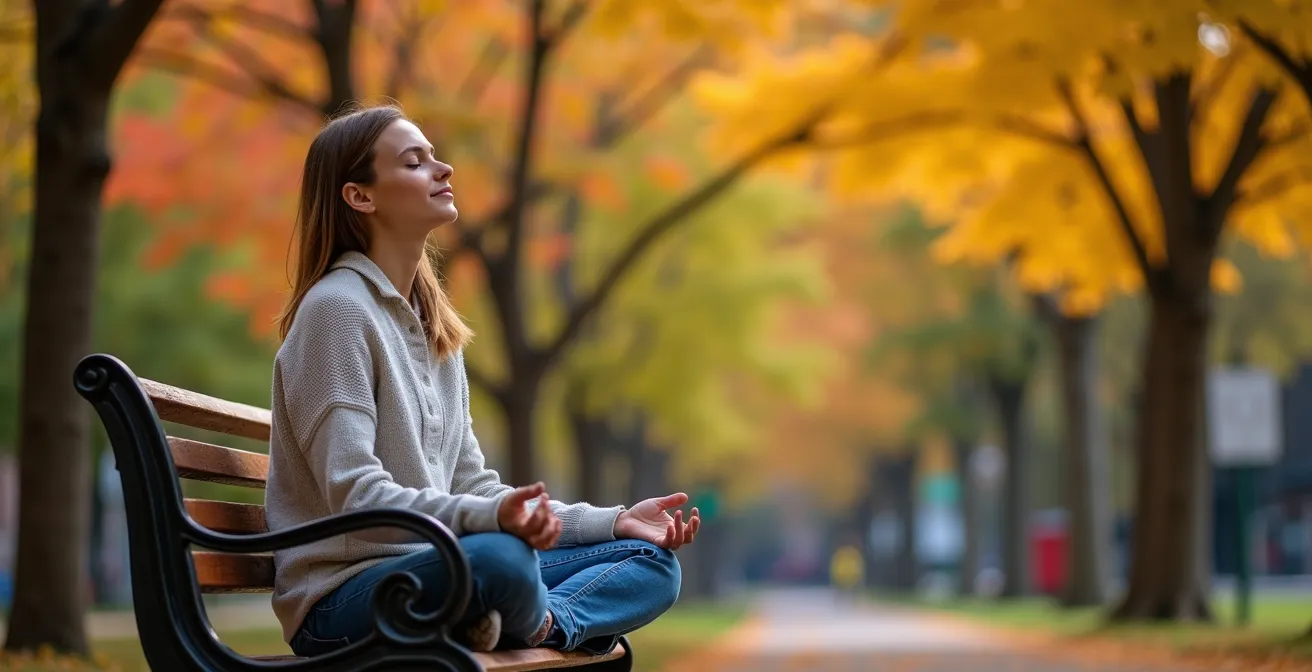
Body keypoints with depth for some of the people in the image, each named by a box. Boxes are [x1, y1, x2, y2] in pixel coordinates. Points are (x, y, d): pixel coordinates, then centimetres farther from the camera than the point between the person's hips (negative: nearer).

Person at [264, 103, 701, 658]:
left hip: (429, 571, 9)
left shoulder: (433, 325, 18)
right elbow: (354, 494, -19)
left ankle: (541, 623, -19)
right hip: (345, 599, -9)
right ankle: (541, 623, -7)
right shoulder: (337, 309, -10)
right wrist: (491, 518, -35)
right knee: (500, 555, -38)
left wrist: (615, 521, 9)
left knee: (652, 561, 6)